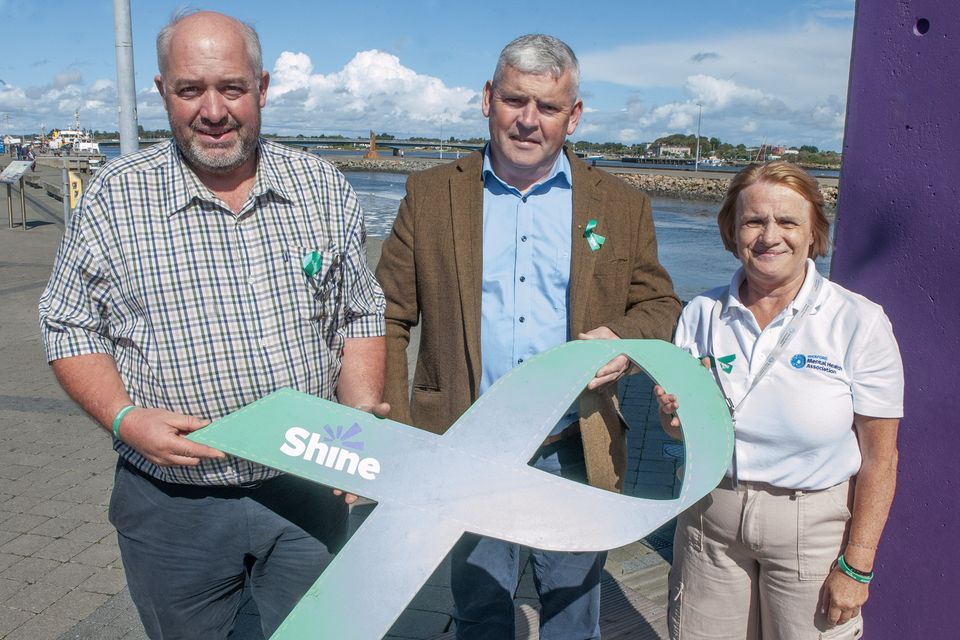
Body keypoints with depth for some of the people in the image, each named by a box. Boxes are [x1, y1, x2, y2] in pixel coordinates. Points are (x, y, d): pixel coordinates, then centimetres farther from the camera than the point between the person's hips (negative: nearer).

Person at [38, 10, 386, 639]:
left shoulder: (325, 188, 0)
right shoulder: (115, 197, -5)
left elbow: (361, 318, 6)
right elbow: (72, 327, 1)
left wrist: (363, 414, -8)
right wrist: (123, 417, -16)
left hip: (308, 493, 2)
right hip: (173, 504, -1)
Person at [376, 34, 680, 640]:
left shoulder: (622, 206, 1)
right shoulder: (431, 195, 0)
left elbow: (661, 305, 7)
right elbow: (388, 316, -1)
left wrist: (625, 338, -17)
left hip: (574, 453, 1)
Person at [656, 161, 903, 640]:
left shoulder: (859, 322, -13)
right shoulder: (702, 314, -3)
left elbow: (880, 459, -10)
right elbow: (680, 429, 6)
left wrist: (856, 566, -9)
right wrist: (674, 415, -17)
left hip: (813, 525, -2)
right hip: (710, 515, 3)